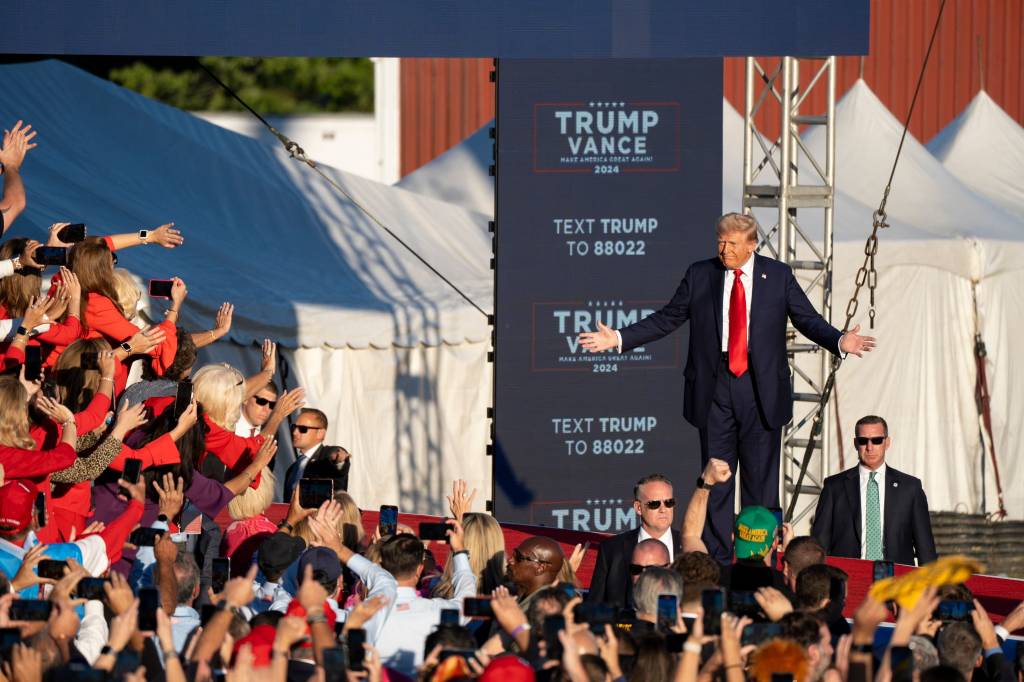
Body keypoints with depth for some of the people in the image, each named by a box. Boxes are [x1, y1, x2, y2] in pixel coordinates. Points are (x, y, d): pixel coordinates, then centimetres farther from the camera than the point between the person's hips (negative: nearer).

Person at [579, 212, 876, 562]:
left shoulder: (778, 276, 2)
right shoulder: (699, 275, 5)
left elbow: (808, 320, 3)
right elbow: (667, 319, 9)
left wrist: (839, 341, -16)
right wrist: (619, 338, 0)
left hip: (761, 389, -1)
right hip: (714, 389, 1)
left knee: (761, 478, 2)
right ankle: (716, 557, 9)